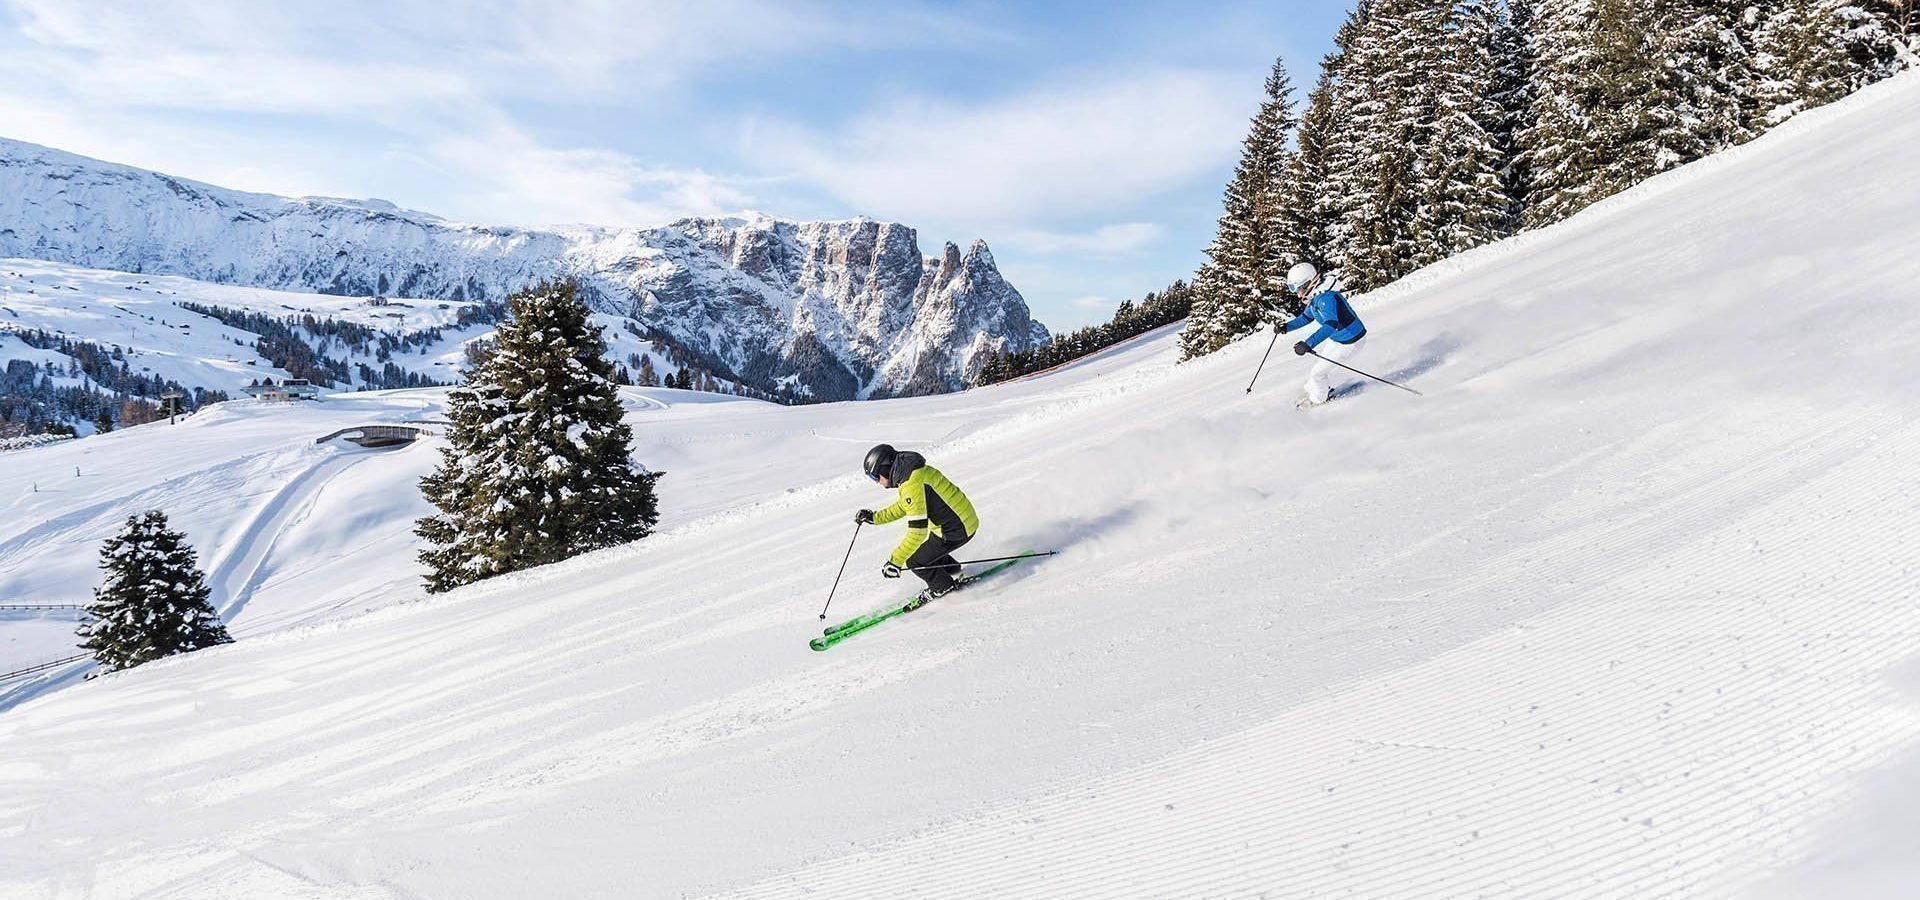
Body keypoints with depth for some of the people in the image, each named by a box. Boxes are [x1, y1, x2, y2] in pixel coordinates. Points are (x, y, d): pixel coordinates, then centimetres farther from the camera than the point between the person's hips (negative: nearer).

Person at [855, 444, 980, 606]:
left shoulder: (912, 484, -26)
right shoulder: (912, 470, 5)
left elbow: (917, 531, -30)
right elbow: (903, 507, 22)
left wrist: (895, 561, -26)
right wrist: (874, 517, 17)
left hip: (957, 529, -9)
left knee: (914, 561, 2)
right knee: (924, 547, 23)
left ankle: (943, 586, 24)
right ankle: (953, 572, 39)